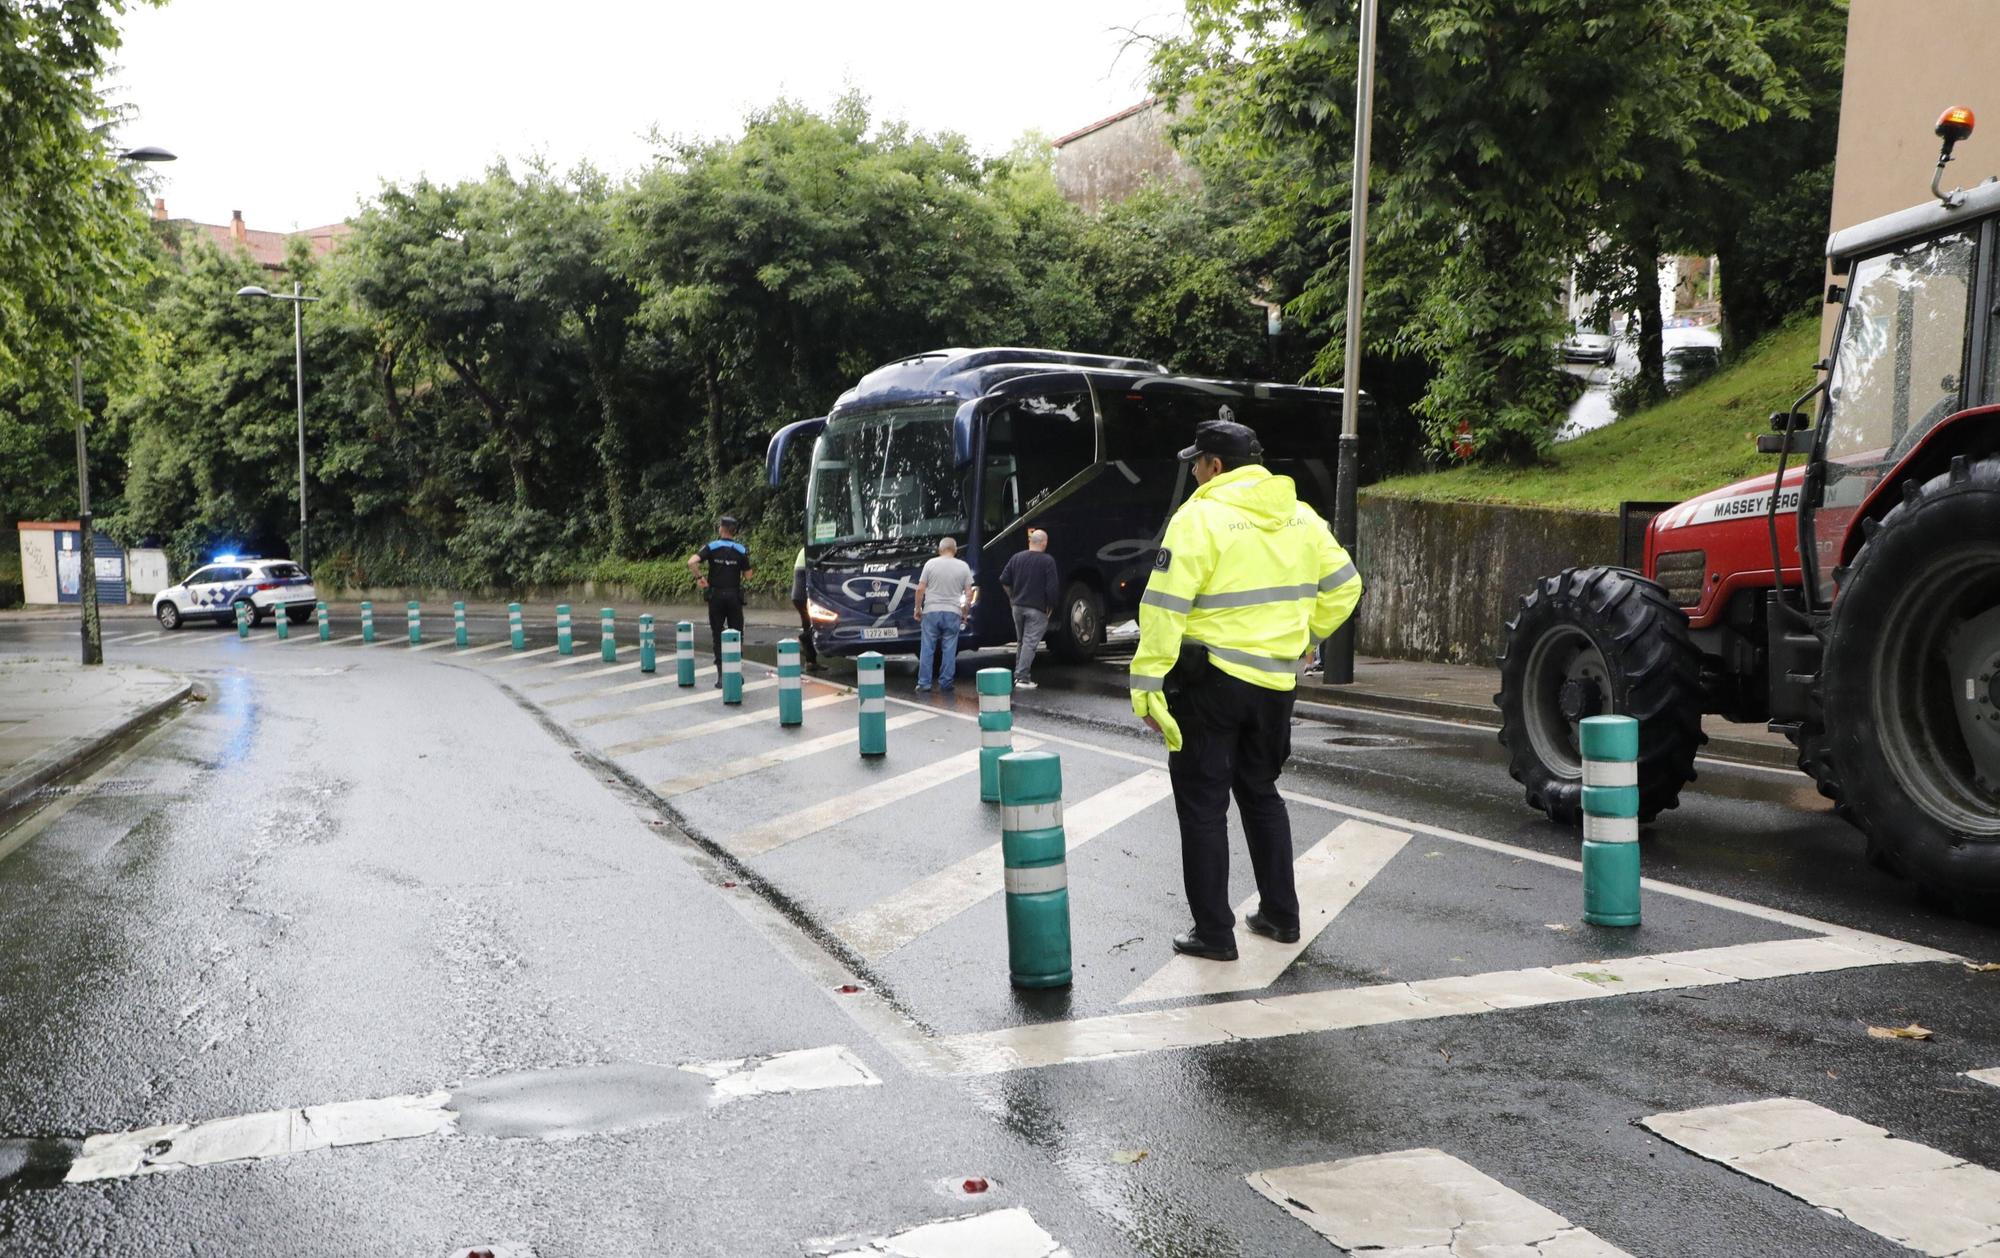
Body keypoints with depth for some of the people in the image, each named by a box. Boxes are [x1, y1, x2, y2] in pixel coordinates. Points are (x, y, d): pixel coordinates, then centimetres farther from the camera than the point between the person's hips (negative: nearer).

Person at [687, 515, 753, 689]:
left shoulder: (712, 547, -4)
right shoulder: (741, 550, -1)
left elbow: (691, 562, -17)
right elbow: (748, 576, 1)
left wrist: (699, 578, -4)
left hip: (716, 595, 0)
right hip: (734, 595, 0)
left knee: (718, 635, 6)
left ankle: (721, 674, 2)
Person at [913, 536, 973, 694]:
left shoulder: (930, 563, 0)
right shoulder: (963, 566, 3)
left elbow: (920, 589, -2)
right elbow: (968, 593, 2)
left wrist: (918, 609, 8)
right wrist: (965, 613, 11)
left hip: (931, 611, 0)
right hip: (953, 613, 0)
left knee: (927, 649, 6)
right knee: (949, 650, 5)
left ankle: (923, 683, 6)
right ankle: (945, 685, 5)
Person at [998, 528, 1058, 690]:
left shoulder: (1017, 558, 6)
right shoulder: (1047, 561, -9)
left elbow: (1004, 581, 6)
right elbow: (1051, 587, -13)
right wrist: (1050, 606, -1)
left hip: (1017, 606, 5)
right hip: (1037, 608, -5)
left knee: (1021, 641, 18)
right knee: (1030, 643, -5)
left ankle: (1018, 674, 20)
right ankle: (1022, 678, -10)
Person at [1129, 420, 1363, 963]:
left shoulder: (1199, 518, -14)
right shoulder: (1301, 516, 7)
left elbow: (1164, 608, -19)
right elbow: (1344, 586, 13)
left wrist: (1147, 684, -16)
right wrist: (1304, 635, 23)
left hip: (1209, 682, -6)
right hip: (1276, 681, 7)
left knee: (1202, 805, 4)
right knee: (1261, 794, 22)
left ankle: (1214, 932, 8)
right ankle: (1280, 914, 28)